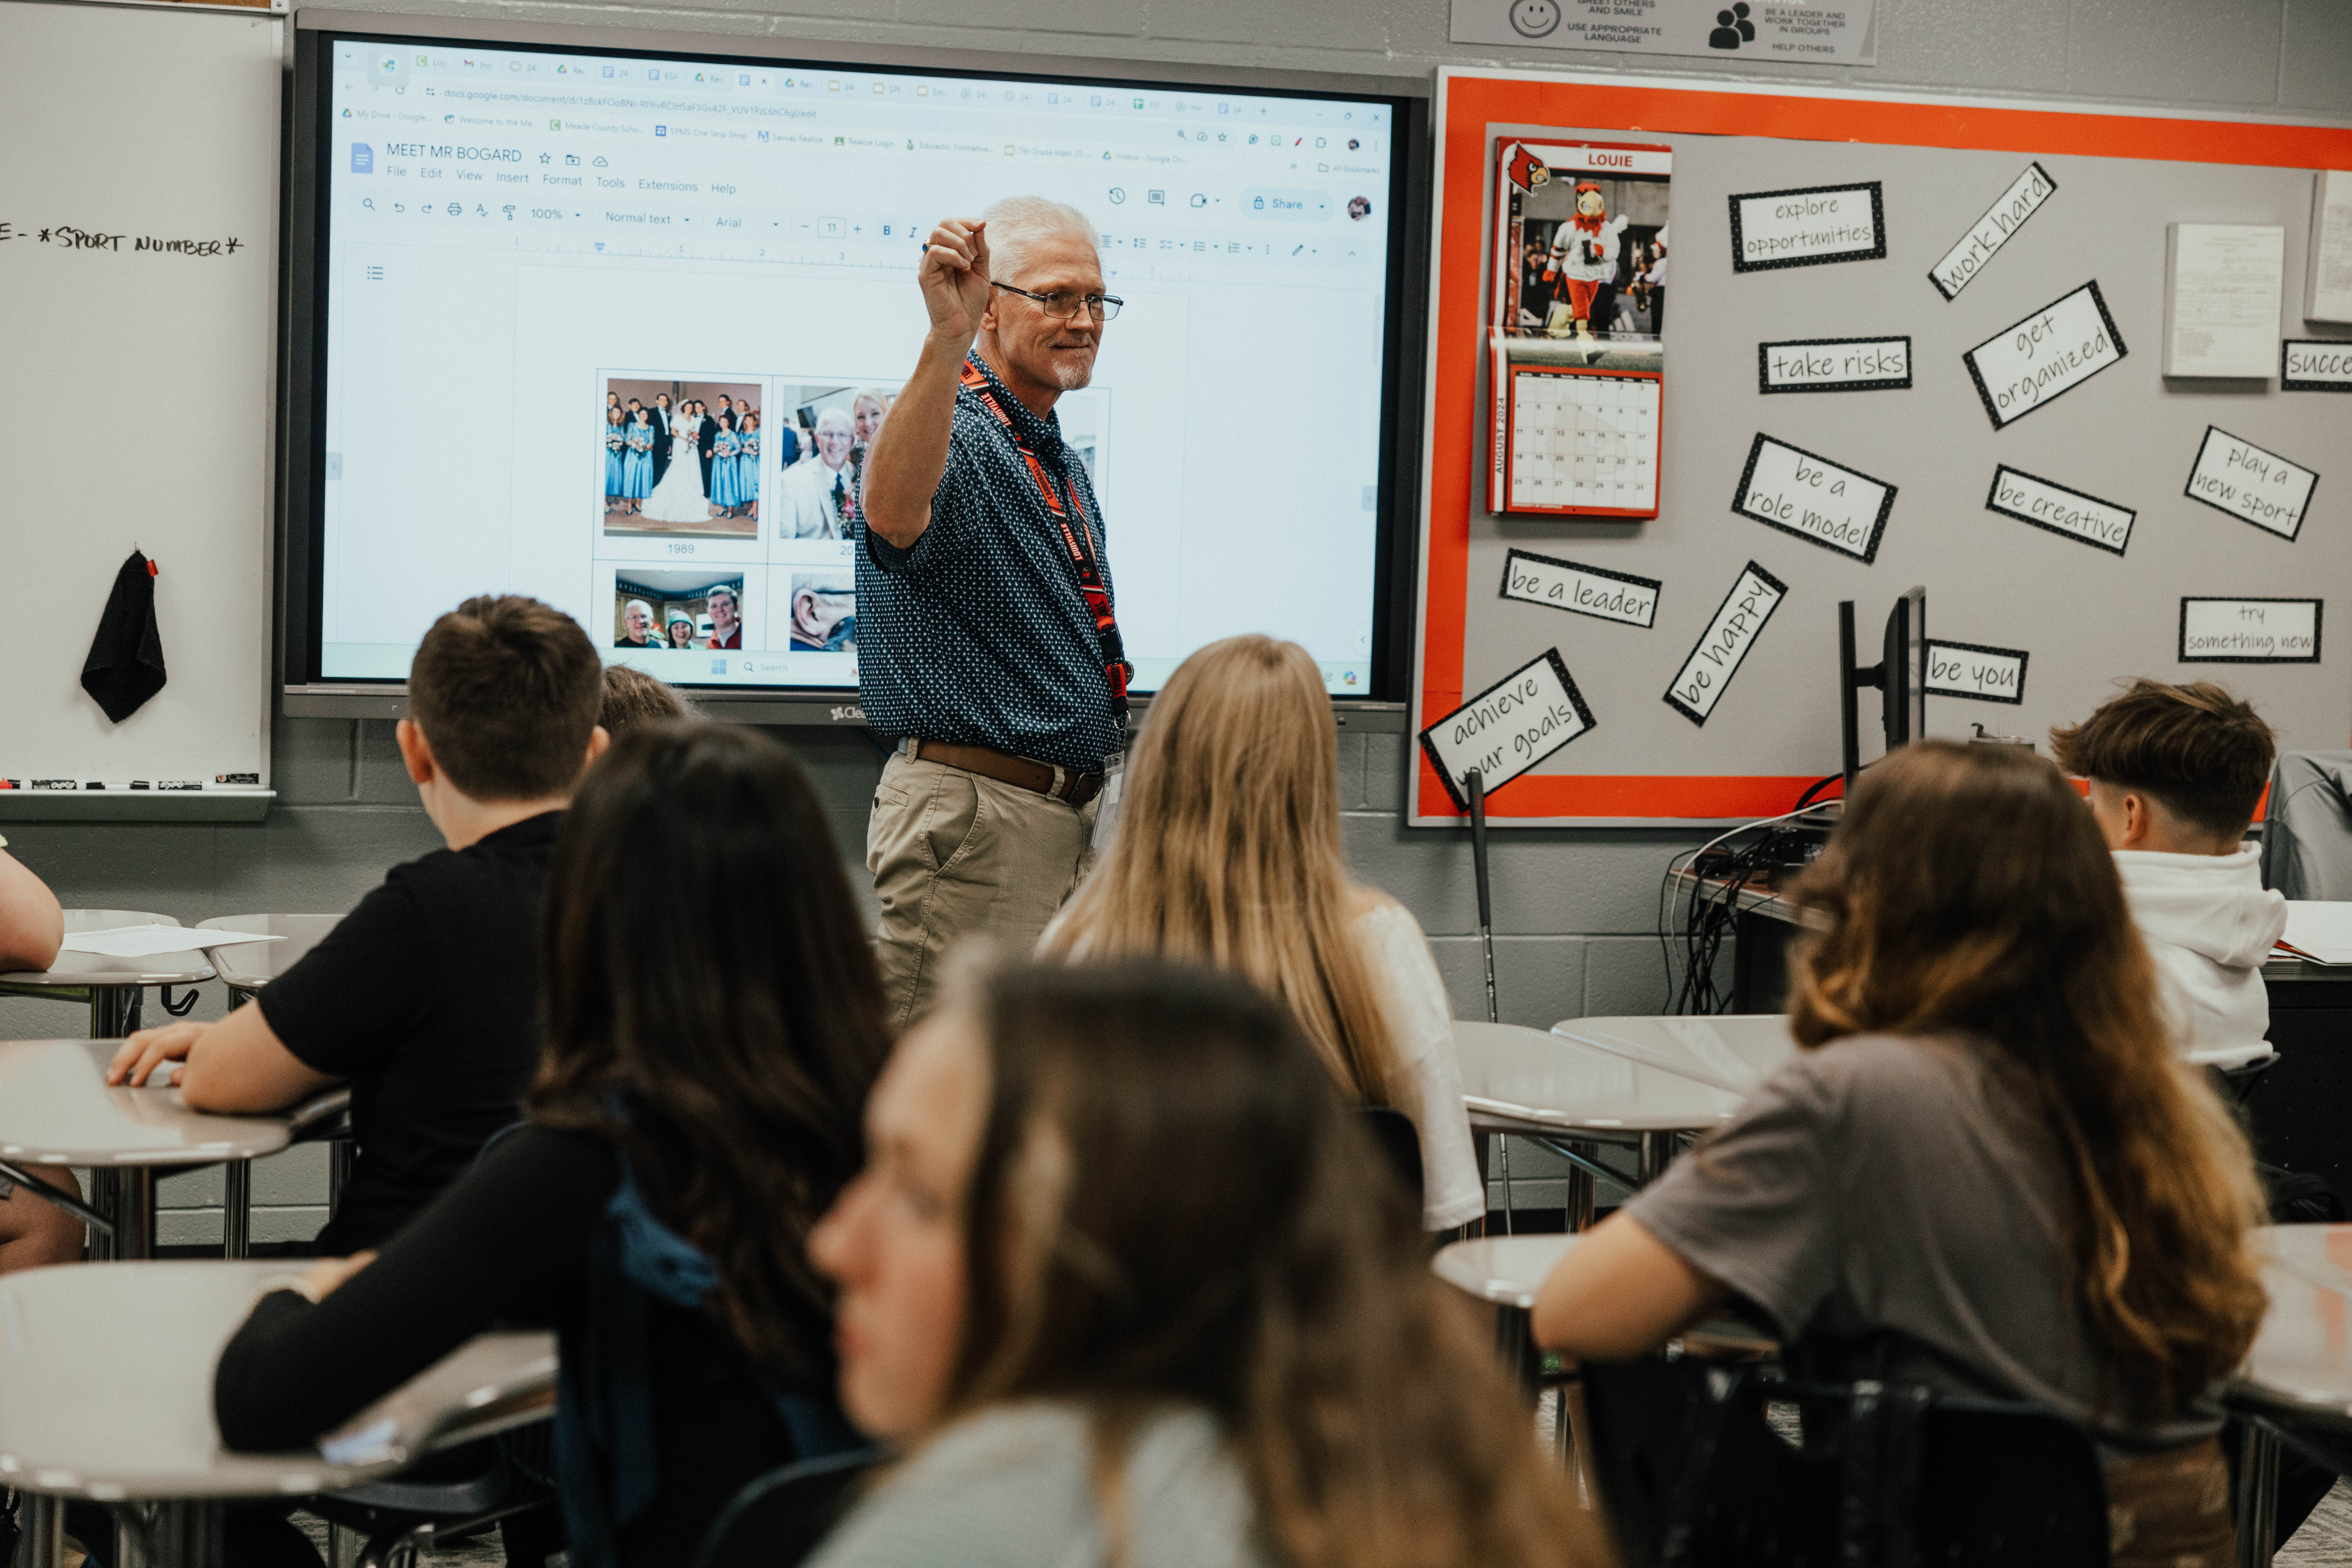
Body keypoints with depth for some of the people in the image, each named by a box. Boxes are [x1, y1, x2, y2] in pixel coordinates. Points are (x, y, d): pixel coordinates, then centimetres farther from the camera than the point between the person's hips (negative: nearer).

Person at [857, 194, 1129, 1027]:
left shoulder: (1061, 465, 17)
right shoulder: (954, 432, -14)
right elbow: (894, 516, -41)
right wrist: (946, 340, -52)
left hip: (1069, 818, 10)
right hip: (970, 810, -10)